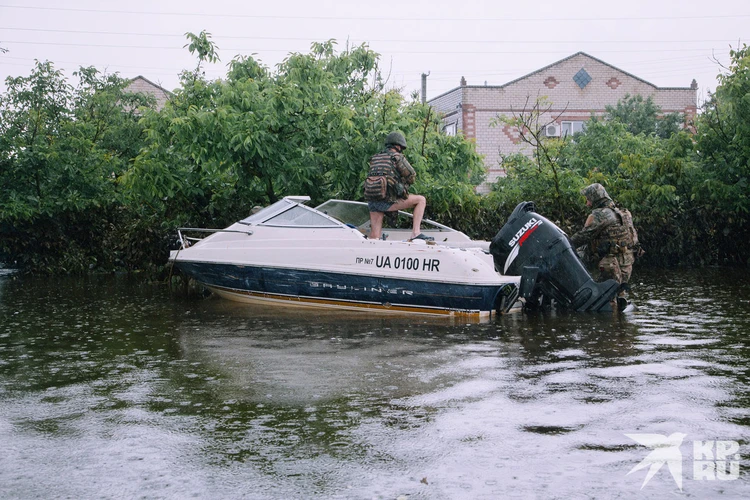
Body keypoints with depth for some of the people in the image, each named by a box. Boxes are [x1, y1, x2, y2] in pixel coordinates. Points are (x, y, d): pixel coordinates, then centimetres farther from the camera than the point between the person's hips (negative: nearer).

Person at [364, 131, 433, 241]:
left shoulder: (375, 158, 23)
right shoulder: (397, 157, 3)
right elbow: (412, 176, 4)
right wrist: (404, 183, 26)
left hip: (371, 200, 7)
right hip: (386, 200, -7)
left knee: (374, 237, 9)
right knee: (421, 200, 5)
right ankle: (416, 233, -5)